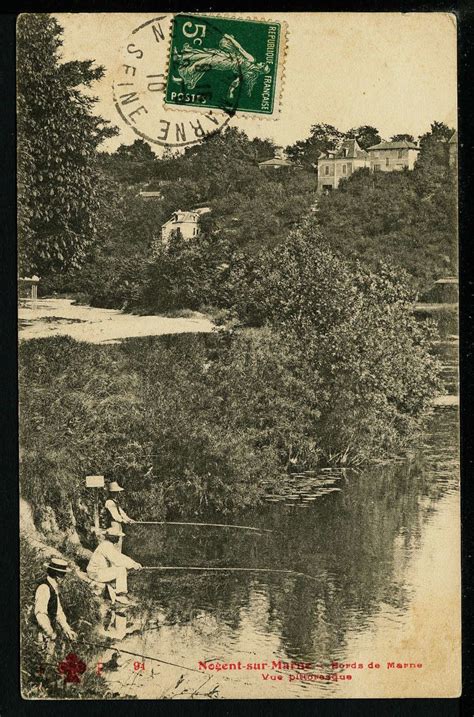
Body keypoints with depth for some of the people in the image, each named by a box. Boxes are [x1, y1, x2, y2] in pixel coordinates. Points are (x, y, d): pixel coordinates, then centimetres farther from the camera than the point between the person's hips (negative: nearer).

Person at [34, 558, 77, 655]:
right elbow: (40, 613, -26)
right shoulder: (44, 588, -20)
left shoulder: (54, 588, 10)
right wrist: (50, 633, -24)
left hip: (51, 630, 9)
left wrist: (67, 629, 13)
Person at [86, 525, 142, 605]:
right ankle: (120, 594, -10)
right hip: (96, 573, -11)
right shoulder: (107, 546, -21)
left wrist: (134, 564, -1)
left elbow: (121, 557, 11)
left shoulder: (111, 545, 11)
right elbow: (118, 561, -26)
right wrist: (133, 565, -18)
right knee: (121, 569, -19)